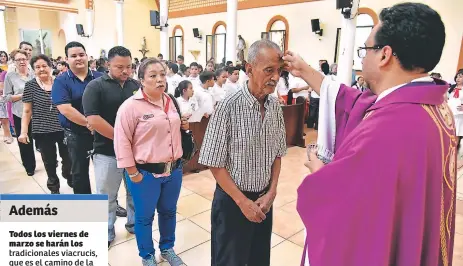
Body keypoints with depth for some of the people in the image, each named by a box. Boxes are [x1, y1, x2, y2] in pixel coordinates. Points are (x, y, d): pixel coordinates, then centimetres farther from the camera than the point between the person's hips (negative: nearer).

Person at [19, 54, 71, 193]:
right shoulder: (30, 85, -3)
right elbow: (27, 111, -1)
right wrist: (23, 131, -7)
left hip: (63, 129, 1)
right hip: (42, 131, -1)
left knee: (68, 158, 9)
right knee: (49, 162, 12)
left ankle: (69, 177, 40)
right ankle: (54, 187, 33)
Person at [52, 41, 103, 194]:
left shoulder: (100, 77, 2)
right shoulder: (61, 81, -5)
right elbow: (65, 109, -16)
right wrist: (88, 123, -20)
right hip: (76, 134, -2)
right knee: (80, 172, 13)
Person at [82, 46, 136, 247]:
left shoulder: (137, 86, 6)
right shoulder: (95, 86, -6)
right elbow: (93, 119, -16)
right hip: (108, 152, -3)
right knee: (106, 196, 11)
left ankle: (133, 223, 39)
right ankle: (106, 234, 30)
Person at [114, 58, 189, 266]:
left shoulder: (170, 101, 7)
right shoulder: (131, 106, -14)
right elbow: (122, 142, -14)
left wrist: (183, 126, 4)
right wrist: (133, 173, -14)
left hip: (174, 169, 6)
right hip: (146, 173, -5)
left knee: (168, 211, 21)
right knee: (145, 217, 13)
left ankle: (167, 249, 43)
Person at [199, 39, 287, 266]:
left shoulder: (275, 106, -3)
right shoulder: (229, 107, -20)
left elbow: (277, 154, 7)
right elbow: (215, 164, -15)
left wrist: (271, 192, -3)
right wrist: (243, 201, -13)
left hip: (264, 199, 5)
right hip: (233, 200, -5)